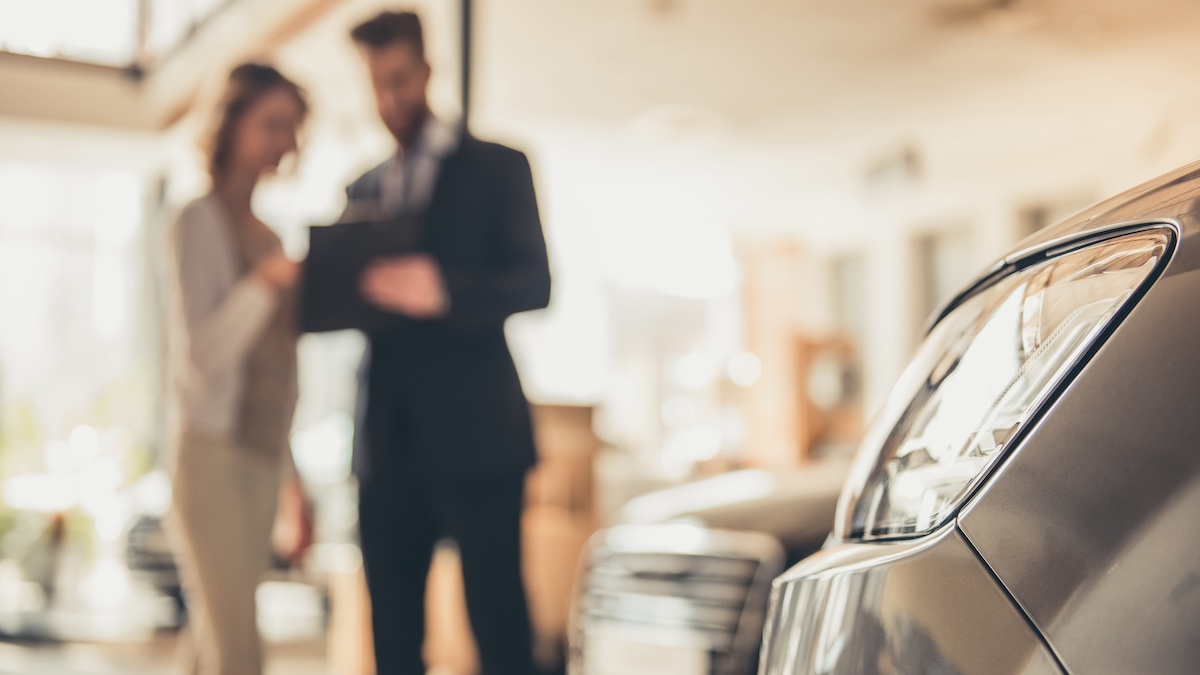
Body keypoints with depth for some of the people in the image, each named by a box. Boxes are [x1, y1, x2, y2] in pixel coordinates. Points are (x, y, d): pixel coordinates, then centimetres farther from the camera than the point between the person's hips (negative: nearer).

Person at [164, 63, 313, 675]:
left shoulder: (268, 232, 16)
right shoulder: (199, 221, -6)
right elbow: (198, 355, -14)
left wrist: (293, 480, 21)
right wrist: (264, 285, -27)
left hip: (263, 460, 7)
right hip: (211, 455, -7)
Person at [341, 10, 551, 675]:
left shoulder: (496, 166, 4)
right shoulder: (363, 191, 18)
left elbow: (534, 284, -6)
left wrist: (442, 289, -24)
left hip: (473, 436, -4)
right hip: (387, 442, 5)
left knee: (497, 620, -4)